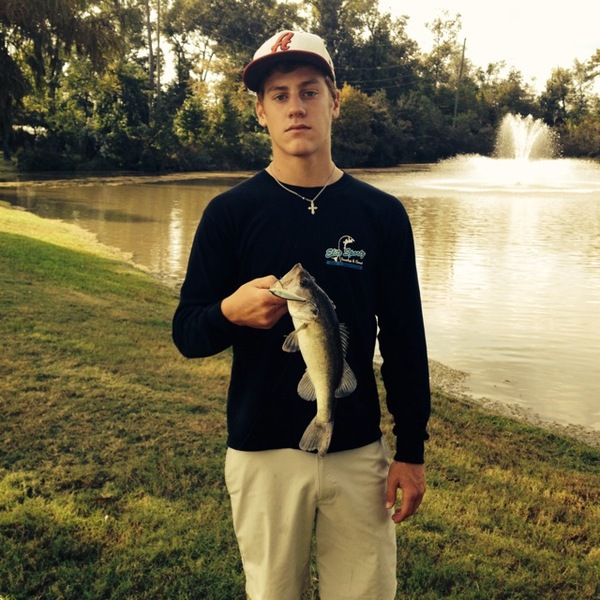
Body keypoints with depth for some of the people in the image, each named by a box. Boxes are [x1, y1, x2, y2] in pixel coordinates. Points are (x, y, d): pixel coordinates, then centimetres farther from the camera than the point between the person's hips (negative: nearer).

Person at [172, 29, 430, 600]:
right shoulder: (230, 212, -3)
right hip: (262, 452, -1)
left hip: (358, 451, 1)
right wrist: (231, 311, -24)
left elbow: (404, 340, 3)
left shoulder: (381, 213, 0)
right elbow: (187, 333, -2)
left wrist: (411, 450, 2)